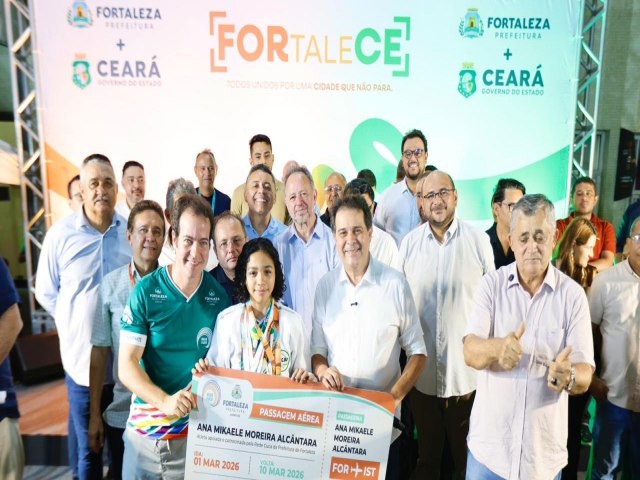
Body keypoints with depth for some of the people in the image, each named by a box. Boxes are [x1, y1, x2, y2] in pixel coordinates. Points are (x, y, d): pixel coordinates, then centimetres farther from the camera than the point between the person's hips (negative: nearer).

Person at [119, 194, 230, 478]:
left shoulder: (219, 296, -4)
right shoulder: (145, 291, -10)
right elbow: (126, 366, -11)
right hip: (146, 429, -1)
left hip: (198, 428, 1)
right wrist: (165, 402, -24)